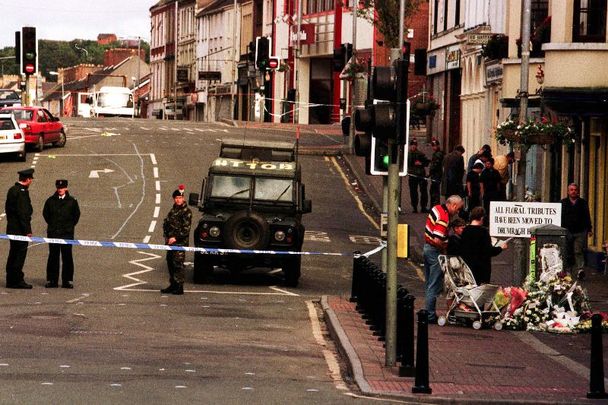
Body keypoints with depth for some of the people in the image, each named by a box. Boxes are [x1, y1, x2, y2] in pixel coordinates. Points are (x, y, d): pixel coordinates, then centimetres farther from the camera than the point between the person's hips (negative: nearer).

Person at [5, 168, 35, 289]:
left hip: (11, 228, 9)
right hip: (20, 229, -9)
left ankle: (11, 280, 16)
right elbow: (23, 212, -20)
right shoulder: (22, 192, -16)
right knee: (20, 253, -6)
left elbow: (8, 208, 18)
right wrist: (27, 230, -17)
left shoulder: (12, 190, 12)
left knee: (13, 254, 13)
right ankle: (17, 280, -6)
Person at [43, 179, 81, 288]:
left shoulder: (72, 201, 2)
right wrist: (51, 225, 12)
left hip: (67, 233, -1)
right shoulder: (50, 201, 5)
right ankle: (52, 280, 7)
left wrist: (70, 226, 7)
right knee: (53, 256, 3)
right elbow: (45, 213, 16)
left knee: (67, 257, -2)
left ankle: (67, 280, 3)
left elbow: (76, 214, 11)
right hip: (53, 233, 1)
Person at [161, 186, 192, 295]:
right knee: (170, 263, 11)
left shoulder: (186, 212, -8)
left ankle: (179, 287, -7)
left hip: (180, 242, -8)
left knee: (178, 264, -9)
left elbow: (186, 228, -13)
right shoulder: (173, 210, 16)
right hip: (170, 241, 8)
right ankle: (173, 285, 21)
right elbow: (165, 223, 20)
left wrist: (175, 238, -17)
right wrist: (166, 236, 6)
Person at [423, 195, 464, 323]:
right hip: (435, 252, -10)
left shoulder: (437, 208, 6)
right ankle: (430, 316, -1)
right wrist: (446, 249, -12)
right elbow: (437, 240, -31)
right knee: (435, 286, -4)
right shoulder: (444, 217, -24)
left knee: (429, 284, 16)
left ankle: (428, 312, 22)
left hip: (427, 247, 10)